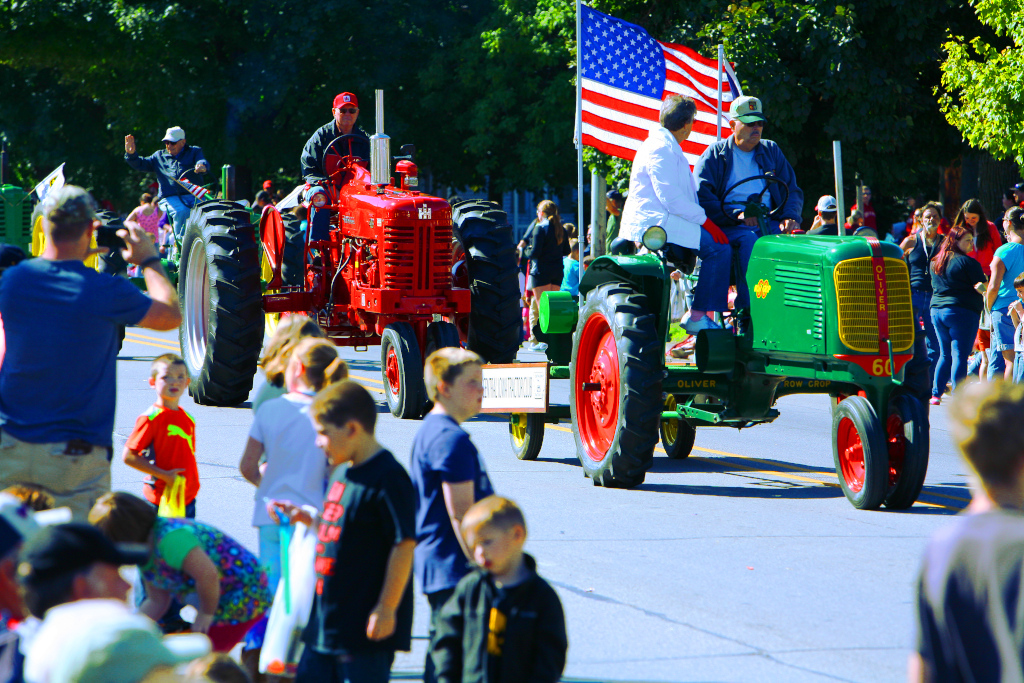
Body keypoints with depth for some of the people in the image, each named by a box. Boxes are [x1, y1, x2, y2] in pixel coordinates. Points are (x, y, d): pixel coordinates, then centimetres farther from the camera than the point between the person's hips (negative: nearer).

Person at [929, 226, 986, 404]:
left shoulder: (934, 262, 11)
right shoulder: (967, 262, -10)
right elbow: (982, 287, -9)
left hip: (937, 310, 7)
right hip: (962, 311, -7)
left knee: (945, 354, 15)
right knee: (960, 355, -5)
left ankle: (936, 395, 13)